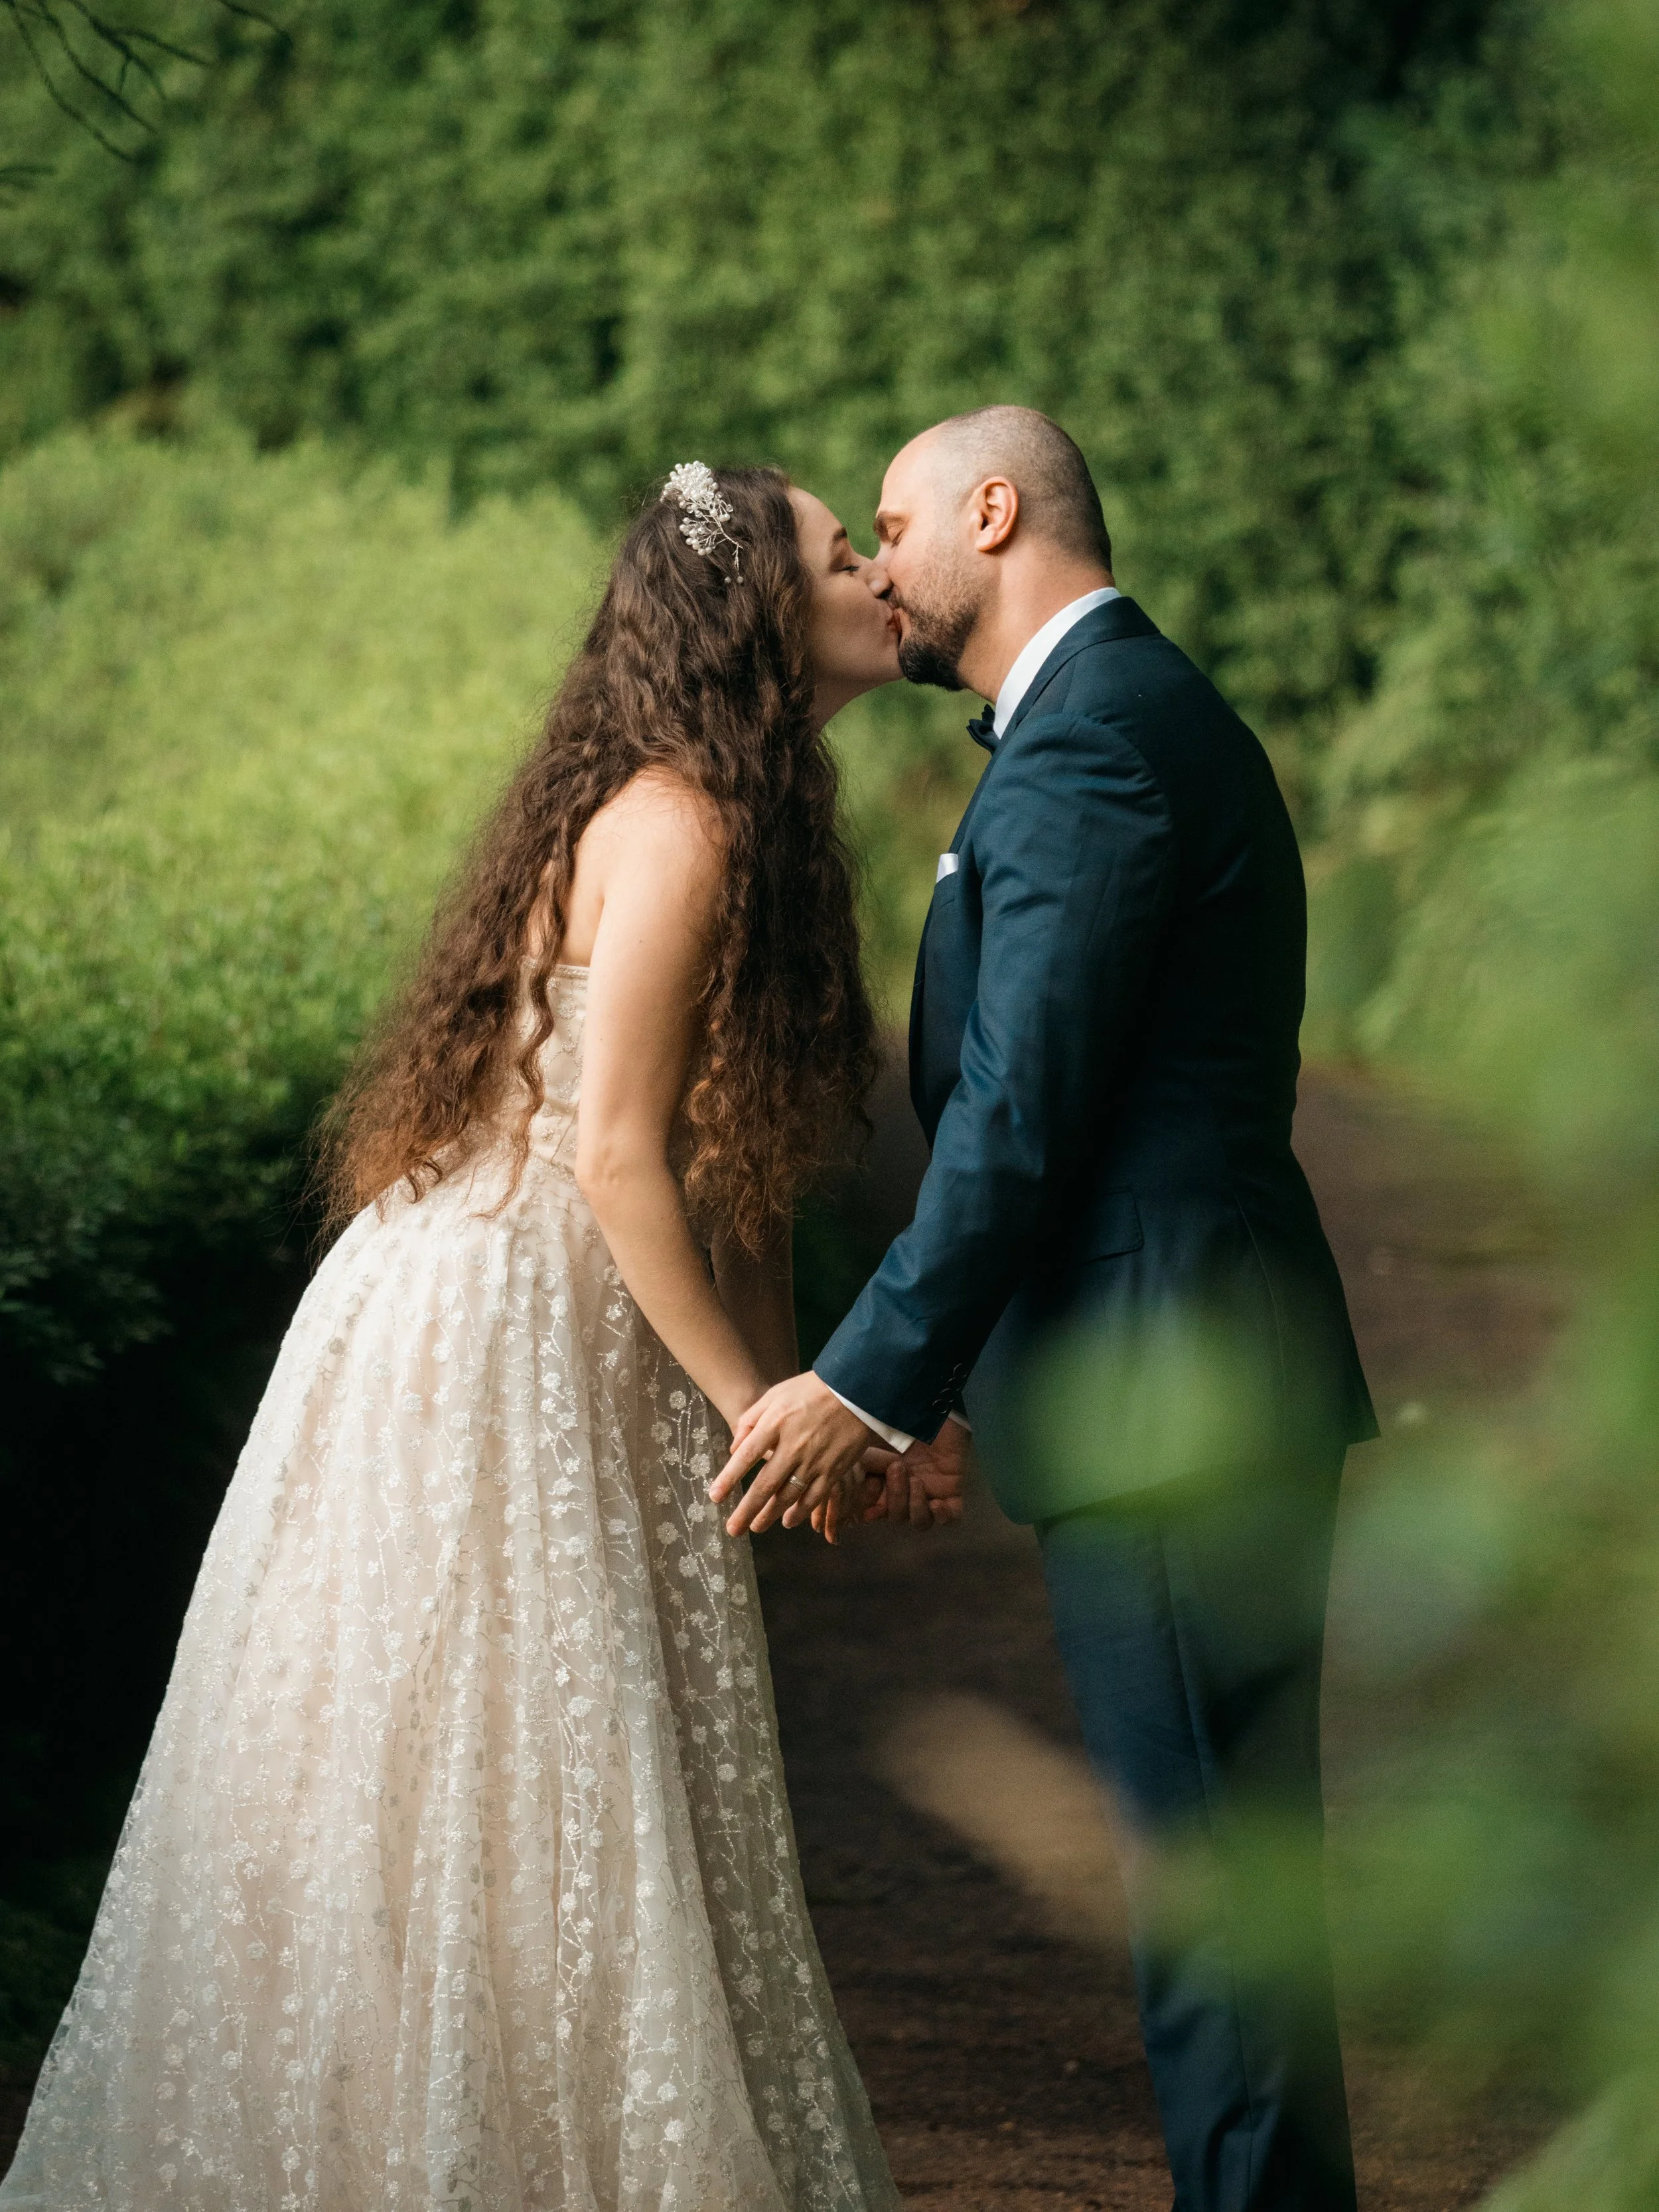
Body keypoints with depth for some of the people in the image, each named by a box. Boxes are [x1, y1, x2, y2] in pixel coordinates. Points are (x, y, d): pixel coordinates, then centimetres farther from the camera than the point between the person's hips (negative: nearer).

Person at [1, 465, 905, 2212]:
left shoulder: (750, 823, 13)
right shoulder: (678, 824, -17)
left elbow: (729, 1152, 15)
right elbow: (616, 1157, -22)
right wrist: (753, 1406, -14)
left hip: (585, 1358, 9)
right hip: (486, 1341, -9)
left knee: (571, 1803, 12)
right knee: (476, 1808, -3)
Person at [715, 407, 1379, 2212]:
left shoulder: (1094, 739, -14)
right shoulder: (1133, 716, 19)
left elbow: (1024, 1110, -20)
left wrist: (868, 1380, -16)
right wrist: (957, 1381, 20)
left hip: (1171, 1404, -10)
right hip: (1184, 1391, 10)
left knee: (1213, 1885, -5)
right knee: (1219, 1875, 15)